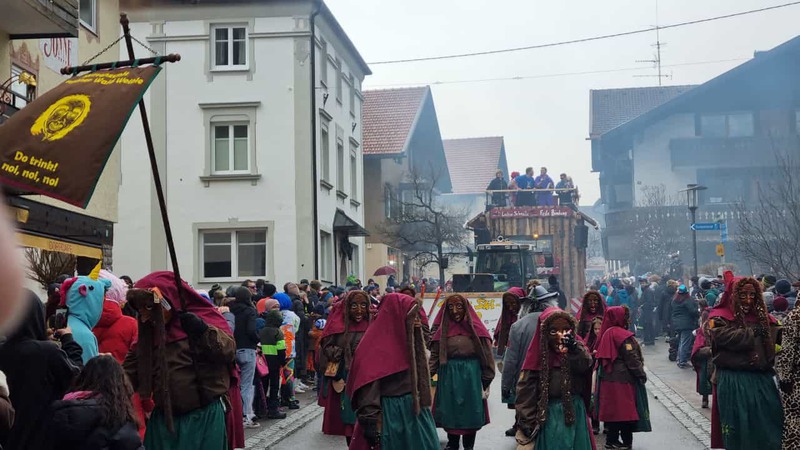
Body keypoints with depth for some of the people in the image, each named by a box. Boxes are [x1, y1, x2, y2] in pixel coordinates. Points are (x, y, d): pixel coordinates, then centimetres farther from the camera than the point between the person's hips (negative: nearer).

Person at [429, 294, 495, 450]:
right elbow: (435, 355, 0)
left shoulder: (475, 328, -4)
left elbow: (486, 356, -4)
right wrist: (427, 374, -14)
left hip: (471, 376, -2)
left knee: (470, 412, 7)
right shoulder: (443, 329, 3)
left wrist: (486, 381, -6)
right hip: (449, 376, 2)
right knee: (450, 412, 9)